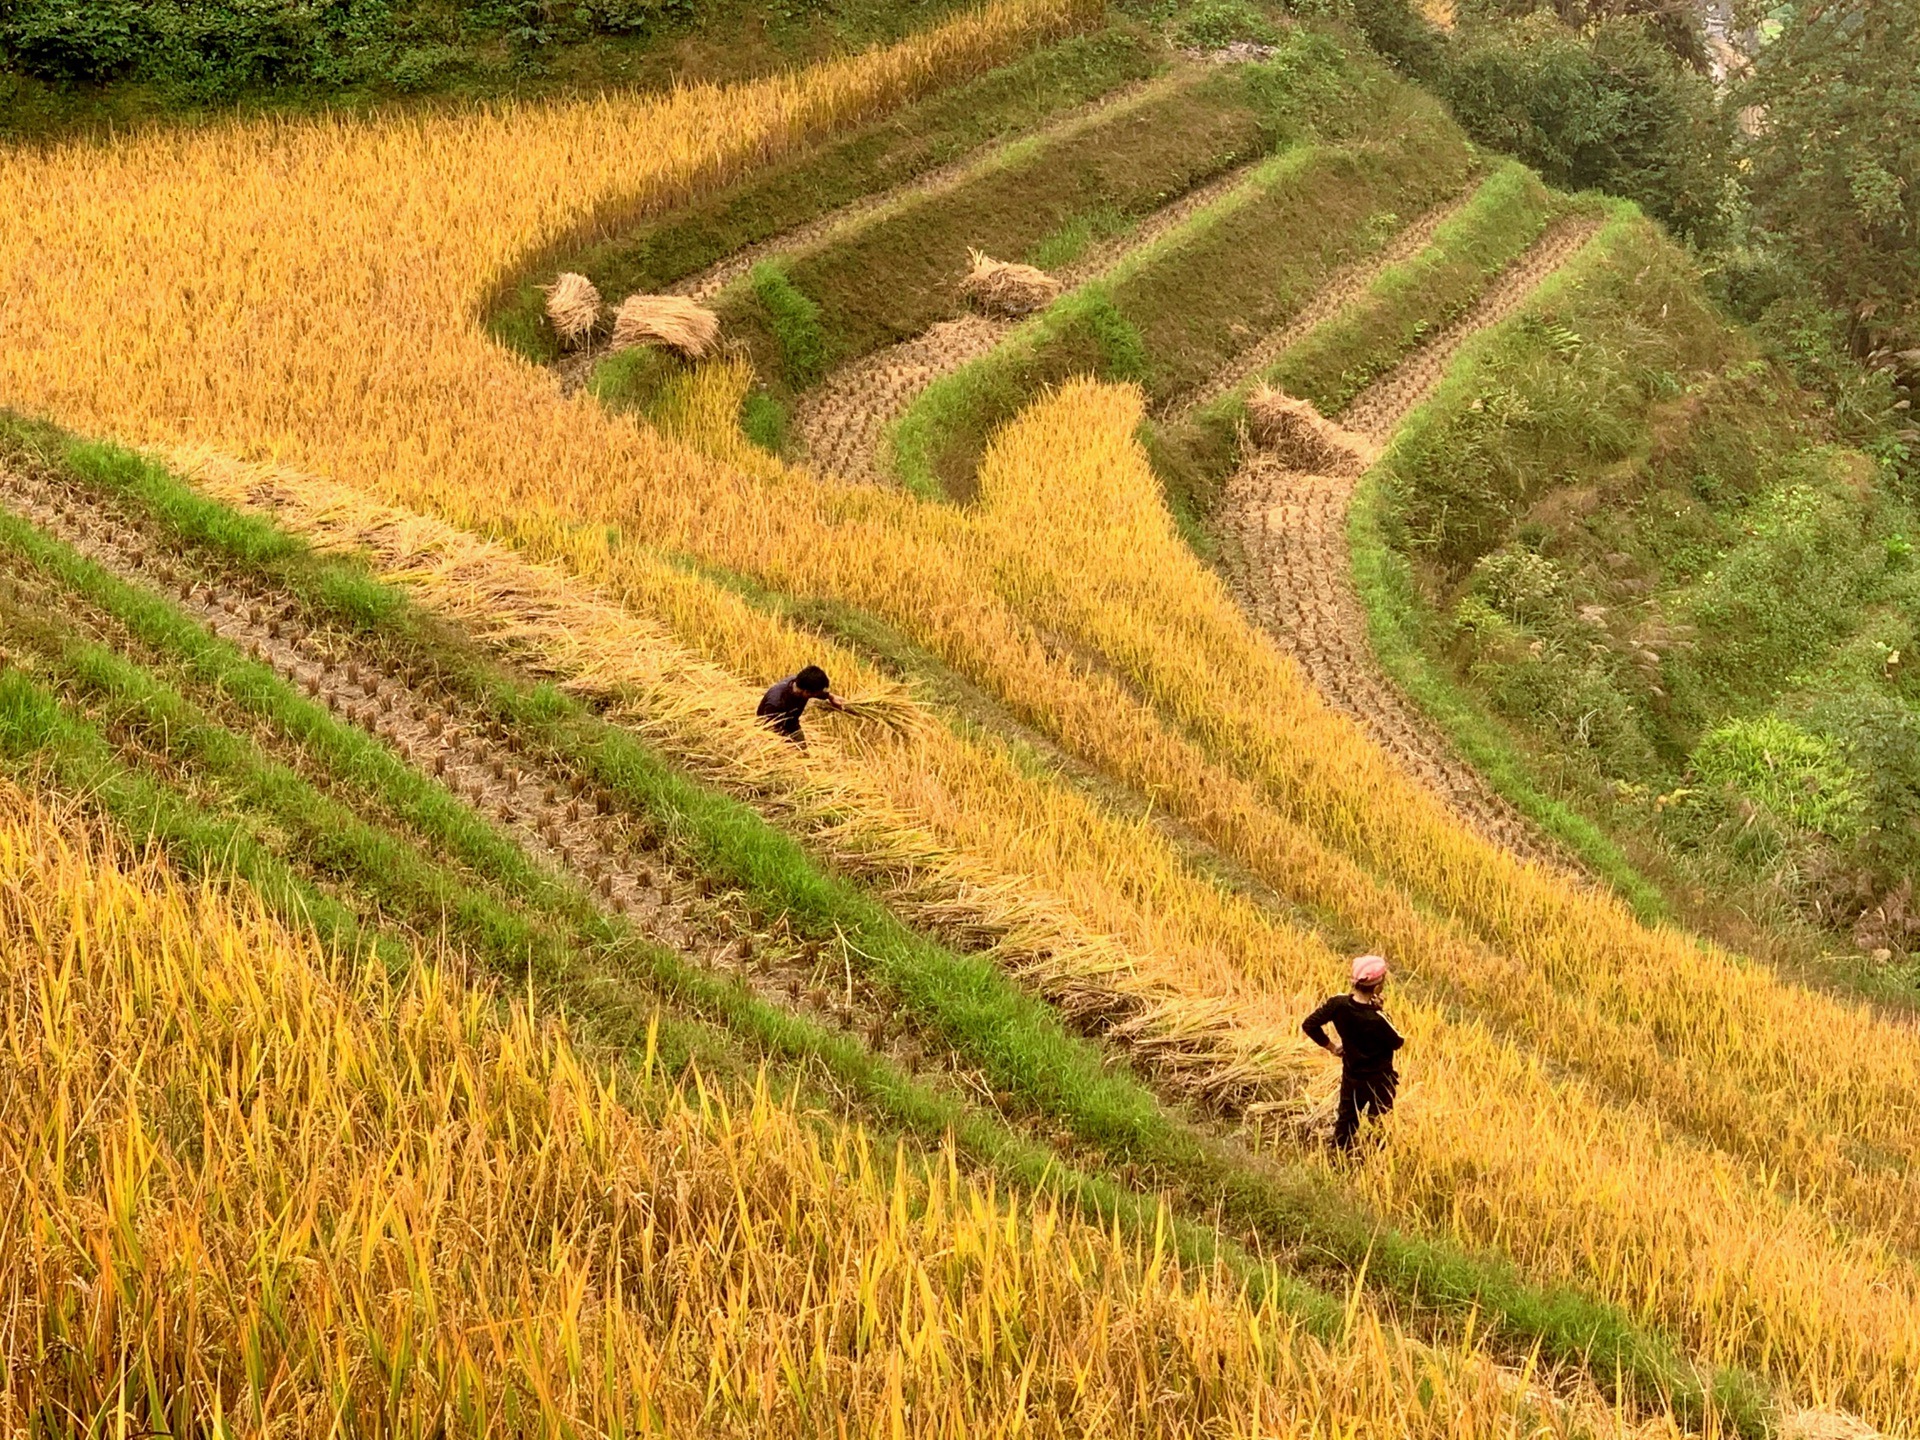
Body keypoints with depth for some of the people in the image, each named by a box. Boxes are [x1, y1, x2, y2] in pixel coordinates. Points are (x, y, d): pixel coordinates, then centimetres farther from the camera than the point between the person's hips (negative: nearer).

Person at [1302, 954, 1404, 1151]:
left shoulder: (1339, 1004, -17)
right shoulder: (1376, 1018, -30)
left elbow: (1309, 1025, -11)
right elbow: (1397, 1042, -13)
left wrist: (1330, 1046, 1)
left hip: (1351, 1077, 5)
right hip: (1380, 1080, -5)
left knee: (1346, 1120, 21)